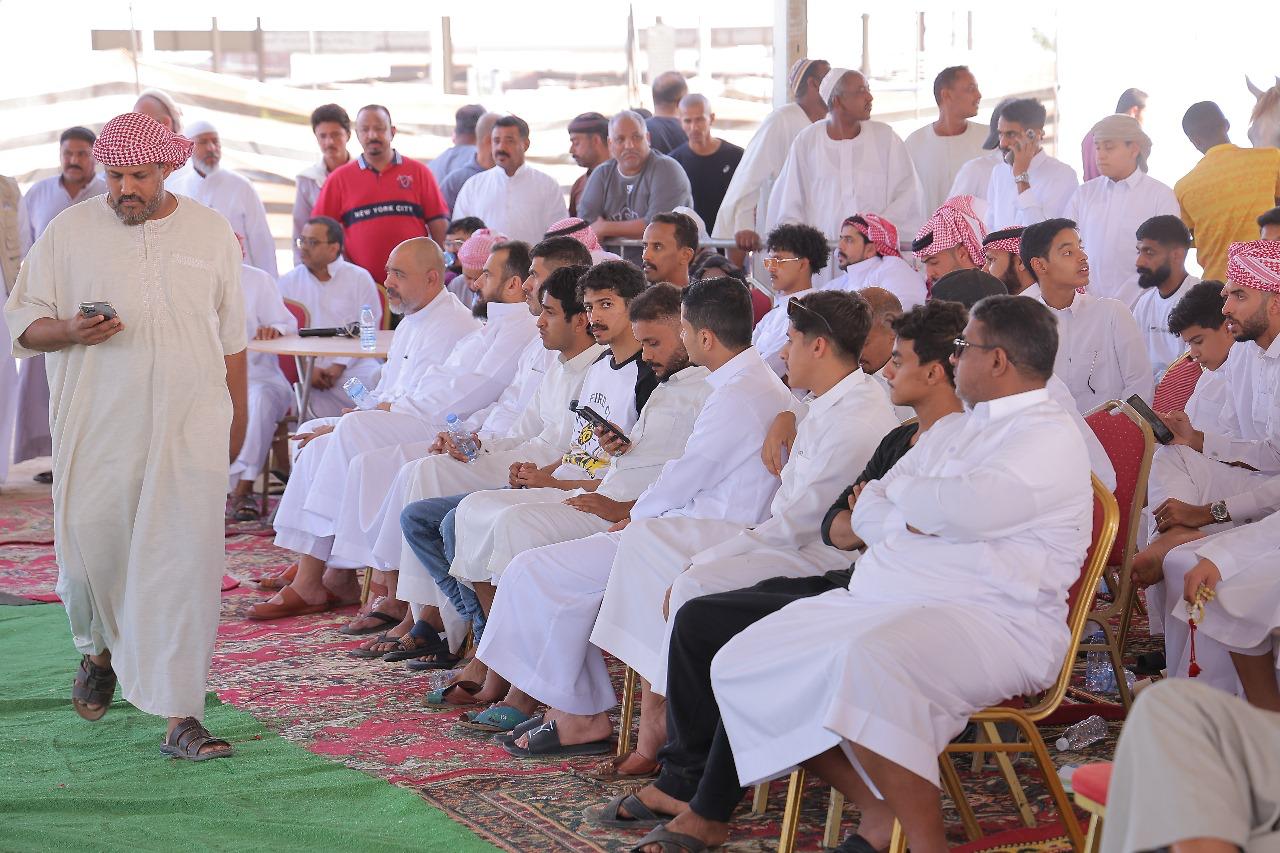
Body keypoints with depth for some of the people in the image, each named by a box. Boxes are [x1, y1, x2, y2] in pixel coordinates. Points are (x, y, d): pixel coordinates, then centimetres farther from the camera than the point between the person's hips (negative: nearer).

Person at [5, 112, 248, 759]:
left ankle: (181, 716, -7)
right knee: (88, 548, 4)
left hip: (191, 428, 0)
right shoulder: (69, 232, 3)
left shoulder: (211, 233, 8)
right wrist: (70, 331, -15)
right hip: (97, 429, 0)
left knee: (185, 564, -8)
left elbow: (231, 335, 16)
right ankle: (101, 650, 38)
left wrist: (237, 414, 18)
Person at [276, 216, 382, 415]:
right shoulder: (288, 282, 12)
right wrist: (308, 368, -9)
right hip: (303, 366, 0)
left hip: (351, 363, 0)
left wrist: (339, 366, -11)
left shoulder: (360, 279, 7)